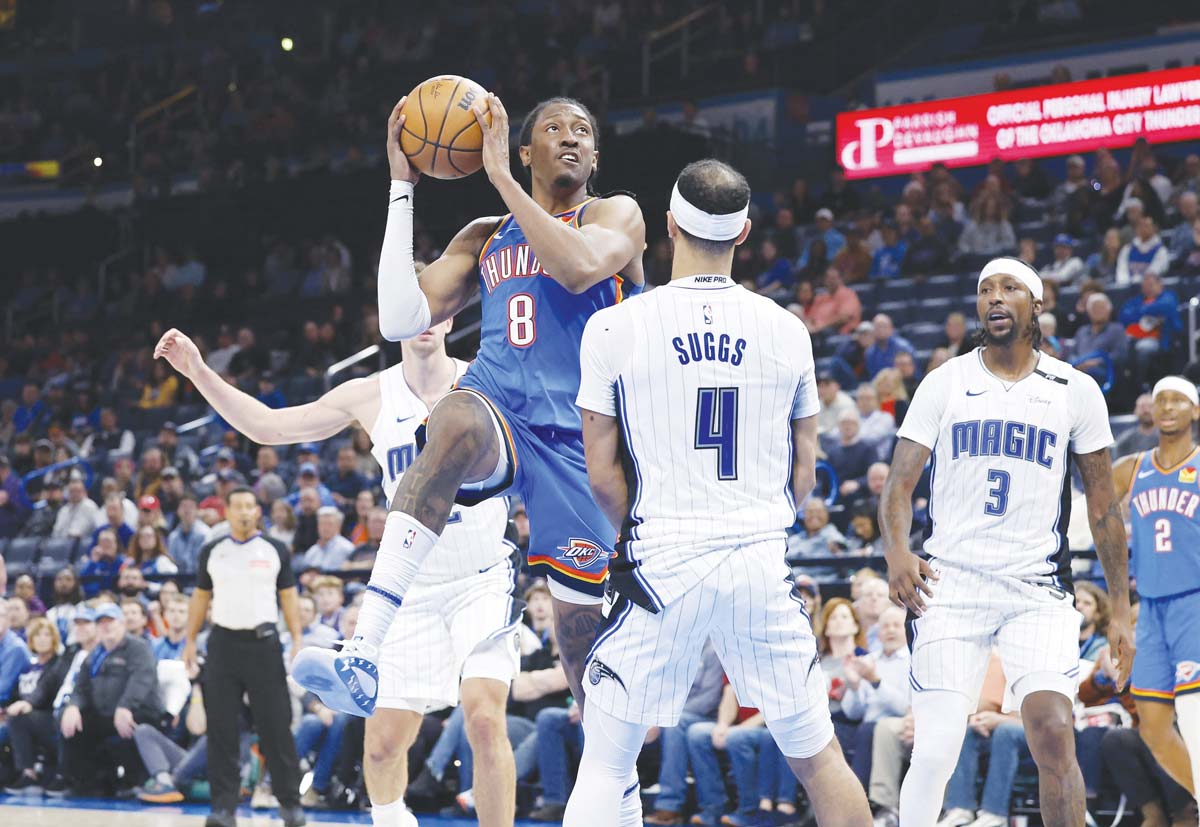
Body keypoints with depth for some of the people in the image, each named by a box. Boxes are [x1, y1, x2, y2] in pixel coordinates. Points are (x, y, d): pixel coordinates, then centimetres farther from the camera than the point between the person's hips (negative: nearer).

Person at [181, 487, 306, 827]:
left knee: (275, 727, -1)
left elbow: (288, 599, 5)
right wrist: (190, 640, 6)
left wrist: (297, 640, -4)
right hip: (223, 642, 2)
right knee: (221, 729, 0)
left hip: (264, 642, -2)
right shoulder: (211, 552, 8)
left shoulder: (276, 551, 3)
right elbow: (200, 598, 13)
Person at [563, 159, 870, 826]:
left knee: (606, 766, 4)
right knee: (818, 755, 14)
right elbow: (804, 478, 8)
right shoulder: (787, 330, 2)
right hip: (762, 563, 2)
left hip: (662, 568, -2)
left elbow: (604, 476, -2)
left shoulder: (615, 328, -6)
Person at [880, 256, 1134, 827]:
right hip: (952, 583, 0)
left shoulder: (1075, 392, 6)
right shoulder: (944, 384, 5)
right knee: (935, 752, -10)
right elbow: (899, 484, 1)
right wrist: (897, 553, -19)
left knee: (1055, 740, -15)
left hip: (1039, 588, 0)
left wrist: (1120, 608, 6)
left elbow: (1103, 507, 10)